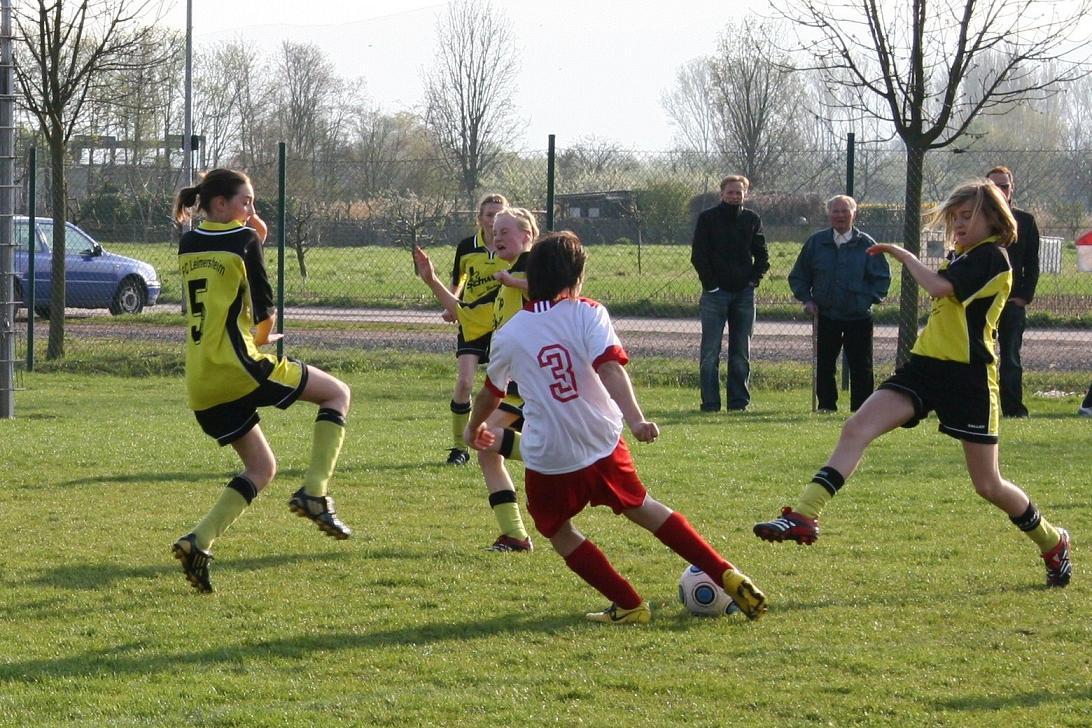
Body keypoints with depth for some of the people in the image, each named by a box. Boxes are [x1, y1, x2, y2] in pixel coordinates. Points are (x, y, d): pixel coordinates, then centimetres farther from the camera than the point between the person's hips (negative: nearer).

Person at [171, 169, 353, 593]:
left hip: (201, 384, 7)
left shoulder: (188, 245, 14)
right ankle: (314, 492, -5)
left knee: (261, 467, 19)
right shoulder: (244, 240, -4)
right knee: (337, 393, 10)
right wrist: (263, 333, 21)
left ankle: (199, 541, 0)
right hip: (238, 368, -7)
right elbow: (264, 310, 0)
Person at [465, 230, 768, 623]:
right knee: (642, 508, 20)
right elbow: (610, 367, -19)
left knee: (558, 531, 20)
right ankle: (726, 576, 15)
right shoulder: (587, 314, -2)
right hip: (603, 445, 1)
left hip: (549, 459, -1)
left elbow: (490, 394, 19)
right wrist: (635, 418, -30)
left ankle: (628, 605, 12)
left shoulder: (508, 335, 3)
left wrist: (475, 428, 39)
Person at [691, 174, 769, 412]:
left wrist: (754, 278, 1)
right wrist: (709, 283, -9)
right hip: (715, 293, -3)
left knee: (741, 353, 6)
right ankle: (710, 402, -2)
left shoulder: (752, 220, 9)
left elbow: (762, 255, 15)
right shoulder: (708, 218, 1)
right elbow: (698, 255, -2)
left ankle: (739, 401, 12)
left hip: (744, 293, 3)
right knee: (710, 351, -4)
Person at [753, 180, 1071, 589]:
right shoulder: (963, 257, 18)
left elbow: (940, 287, -25)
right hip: (927, 364, 8)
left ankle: (1053, 543, 26)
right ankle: (804, 517, -23)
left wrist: (903, 255, -13)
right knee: (856, 429, -13)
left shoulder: (991, 256, -11)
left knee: (987, 485, 1)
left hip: (968, 375, -8)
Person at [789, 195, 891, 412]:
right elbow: (798, 276, 13)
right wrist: (806, 299, 1)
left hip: (859, 317, -1)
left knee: (861, 365, -1)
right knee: (824, 363, 3)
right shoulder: (816, 243, 5)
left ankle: (861, 408, 5)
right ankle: (826, 405, 13)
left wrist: (870, 298, -6)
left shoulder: (866, 244, 1)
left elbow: (882, 278, 6)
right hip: (825, 317, 1)